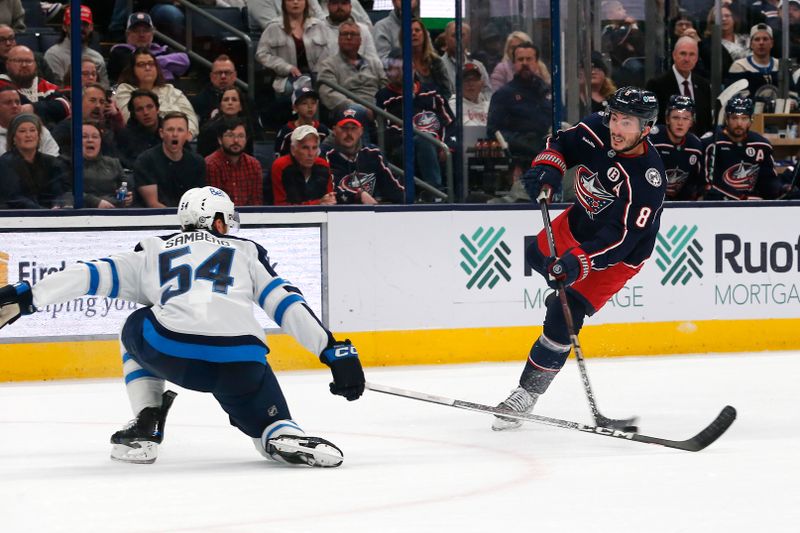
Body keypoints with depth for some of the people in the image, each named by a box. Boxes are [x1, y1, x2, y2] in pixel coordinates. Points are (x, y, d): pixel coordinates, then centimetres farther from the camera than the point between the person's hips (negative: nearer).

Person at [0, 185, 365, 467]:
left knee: (137, 329, 35)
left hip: (170, 353, 0)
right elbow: (287, 304, 16)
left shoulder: (154, 253, 28)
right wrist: (334, 352, 13)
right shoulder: (246, 251, 28)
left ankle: (145, 427, 21)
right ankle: (288, 439, -17)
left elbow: (91, 276, 20)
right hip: (241, 362, 0)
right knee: (270, 429, 20)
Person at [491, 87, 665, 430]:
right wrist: (546, 169, -20)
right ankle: (565, 292, 63)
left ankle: (526, 394, -5)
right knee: (537, 255, 31)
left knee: (563, 318, -16)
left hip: (616, 255, -7)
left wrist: (579, 262, -48)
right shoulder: (595, 132, -20)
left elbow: (620, 237, -38)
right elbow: (561, 144, 1)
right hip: (578, 222, 7)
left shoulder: (648, 178, -36)